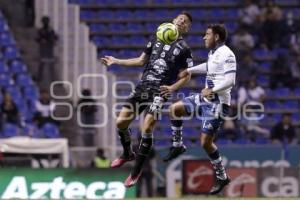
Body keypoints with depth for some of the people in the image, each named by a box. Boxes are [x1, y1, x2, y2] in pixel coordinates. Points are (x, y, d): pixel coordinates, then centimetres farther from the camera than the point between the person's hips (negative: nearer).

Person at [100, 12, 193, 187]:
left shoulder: (184, 49, 2)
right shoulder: (156, 39, 15)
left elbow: (186, 76, 3)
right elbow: (141, 61, 23)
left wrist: (172, 88, -15)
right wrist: (116, 61, 20)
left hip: (160, 92, -5)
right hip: (143, 87, 5)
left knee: (147, 128, -18)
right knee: (121, 122, 1)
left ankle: (136, 172, -6)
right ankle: (128, 154, 30)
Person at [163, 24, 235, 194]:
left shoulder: (226, 54, -18)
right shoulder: (213, 53, 10)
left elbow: (230, 80, -26)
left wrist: (212, 90, -33)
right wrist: (189, 70, 33)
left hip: (218, 103, -9)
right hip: (205, 99, 9)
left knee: (206, 142, -9)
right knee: (175, 109, 9)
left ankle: (222, 177, 5)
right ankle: (178, 146, 20)